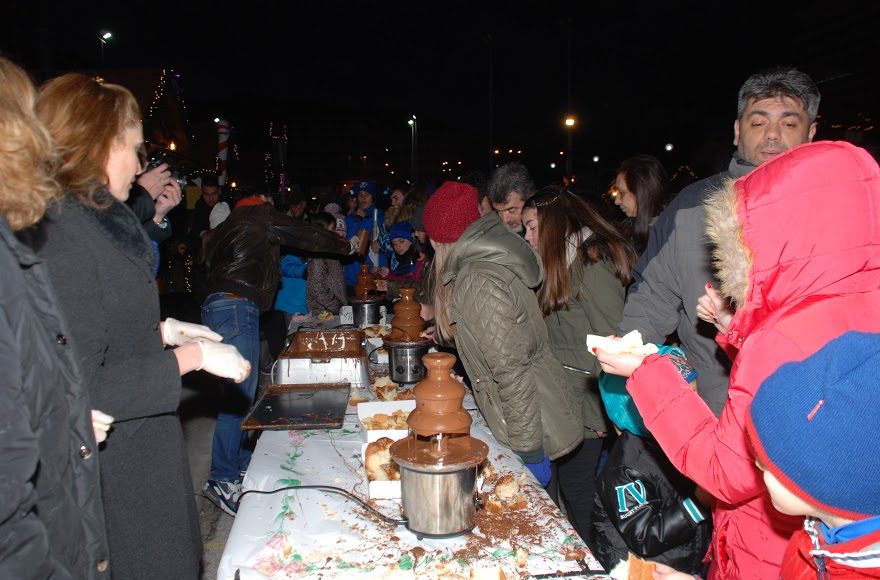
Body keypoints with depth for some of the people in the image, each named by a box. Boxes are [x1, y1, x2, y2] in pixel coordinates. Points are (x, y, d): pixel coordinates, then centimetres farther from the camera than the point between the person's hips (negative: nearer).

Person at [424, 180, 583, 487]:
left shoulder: (480, 282, -24)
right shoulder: (491, 260, 6)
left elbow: (512, 372, -26)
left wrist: (528, 451, -21)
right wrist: (439, 321, 34)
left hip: (535, 433, -9)